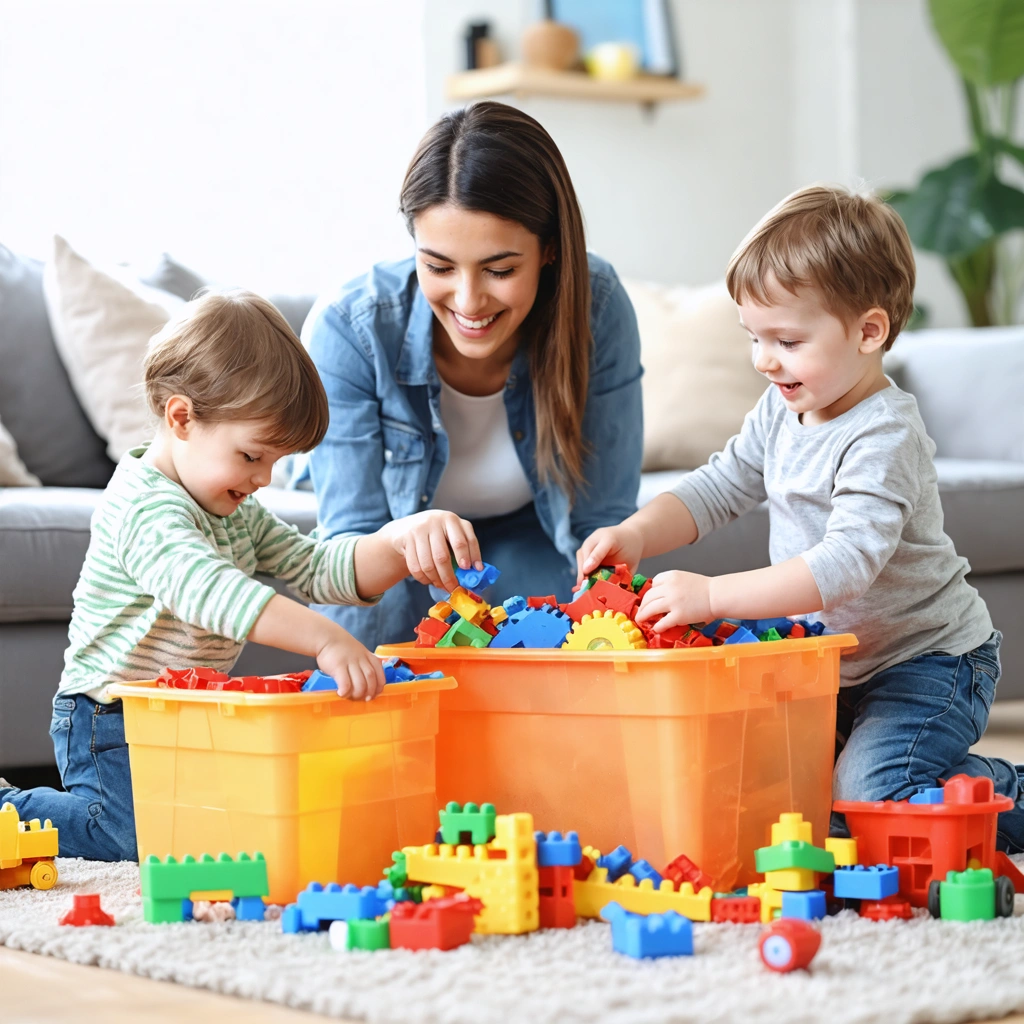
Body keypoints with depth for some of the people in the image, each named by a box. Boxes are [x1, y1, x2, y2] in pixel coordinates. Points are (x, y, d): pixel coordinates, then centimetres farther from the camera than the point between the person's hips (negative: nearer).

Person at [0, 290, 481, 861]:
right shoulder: (142, 505, -23)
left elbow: (314, 569, 5)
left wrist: (402, 543, -15)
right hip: (112, 725, -9)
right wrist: (326, 640, -51)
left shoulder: (238, 514, 10)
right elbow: (203, 588, -40)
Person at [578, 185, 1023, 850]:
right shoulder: (782, 412, 2)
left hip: (931, 662, -9)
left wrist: (712, 596, -43)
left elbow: (848, 564, -37)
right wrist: (637, 534, -10)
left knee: (865, 796, -24)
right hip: (837, 665, 9)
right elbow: (719, 490, 10)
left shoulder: (884, 438, -25)